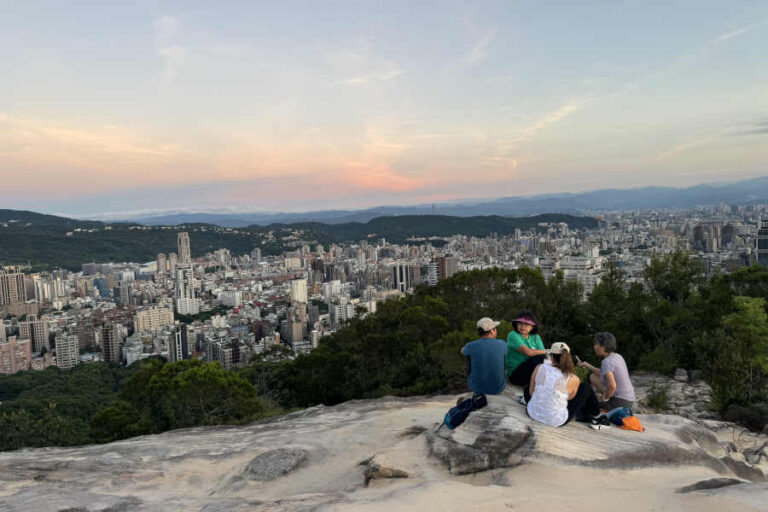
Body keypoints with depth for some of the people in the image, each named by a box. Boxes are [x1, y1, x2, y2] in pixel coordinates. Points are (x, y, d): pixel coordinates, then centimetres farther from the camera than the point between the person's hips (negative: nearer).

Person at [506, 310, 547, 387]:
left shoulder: (536, 337, 11)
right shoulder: (513, 335, -10)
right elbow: (528, 352, -21)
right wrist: (545, 352, -8)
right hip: (515, 374, -5)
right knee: (537, 358, -27)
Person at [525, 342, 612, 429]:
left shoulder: (539, 368, -9)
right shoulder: (573, 379, -14)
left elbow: (531, 392, 1)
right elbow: (569, 398, 3)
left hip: (533, 414, 2)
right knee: (586, 387, 10)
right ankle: (596, 418, 28)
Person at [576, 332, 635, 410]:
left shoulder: (607, 362, -22)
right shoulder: (617, 356, 6)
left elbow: (612, 386, -35)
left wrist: (604, 399, -16)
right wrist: (587, 365, 15)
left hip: (619, 403, -9)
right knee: (593, 376, 21)